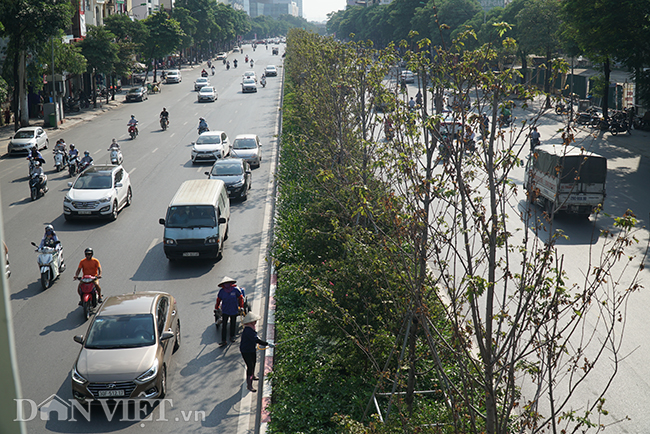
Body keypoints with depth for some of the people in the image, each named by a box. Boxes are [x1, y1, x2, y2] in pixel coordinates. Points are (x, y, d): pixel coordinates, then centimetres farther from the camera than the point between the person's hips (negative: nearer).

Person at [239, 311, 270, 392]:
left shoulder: (251, 327, -4)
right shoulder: (248, 331, -35)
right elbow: (256, 340, -41)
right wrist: (267, 344, -40)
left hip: (252, 349, 11)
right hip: (246, 351, -10)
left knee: (253, 362, 28)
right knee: (250, 366, -8)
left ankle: (252, 376, 53)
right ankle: (249, 385, 0)